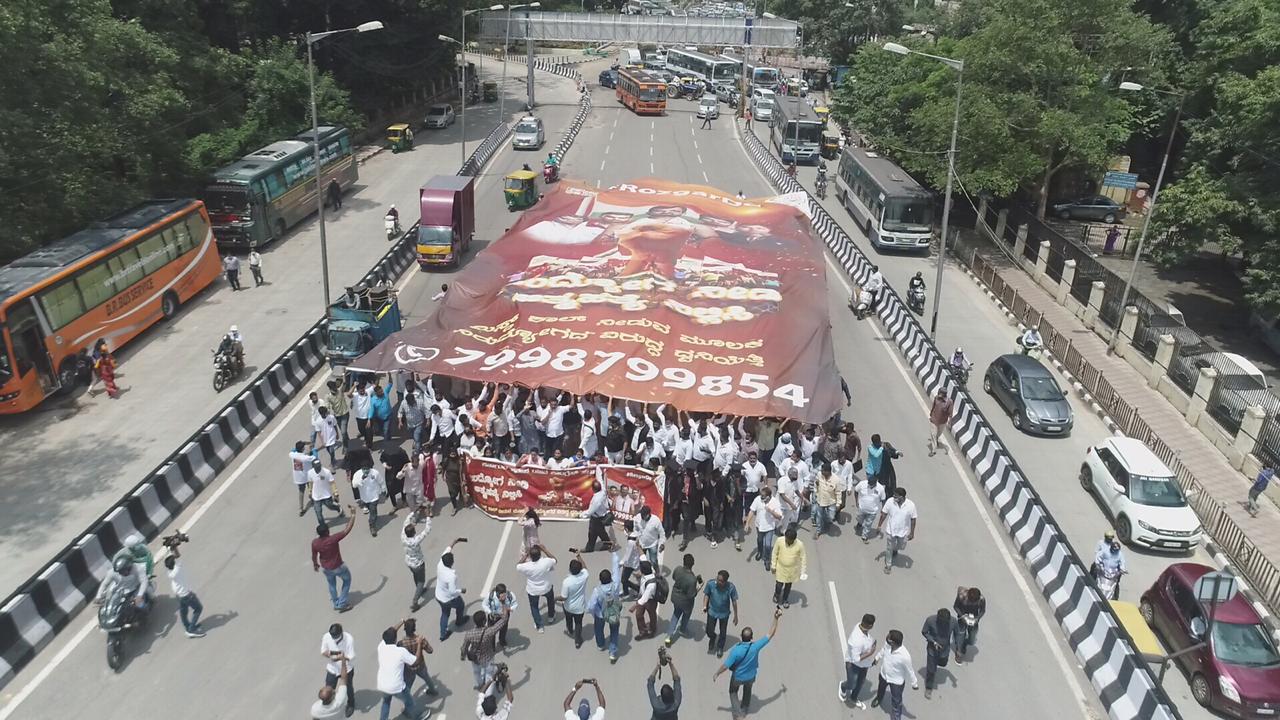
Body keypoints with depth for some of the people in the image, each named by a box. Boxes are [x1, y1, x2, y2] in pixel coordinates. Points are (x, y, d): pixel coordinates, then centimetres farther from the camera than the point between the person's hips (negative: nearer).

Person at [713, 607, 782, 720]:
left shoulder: (736, 650, -36)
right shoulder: (755, 647, -32)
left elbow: (726, 665, -26)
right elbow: (771, 634, -25)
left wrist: (716, 674, -9)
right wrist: (776, 618, -24)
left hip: (737, 677, -2)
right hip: (751, 676, 2)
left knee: (733, 692, 26)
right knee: (747, 690, 33)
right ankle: (744, 710, 51)